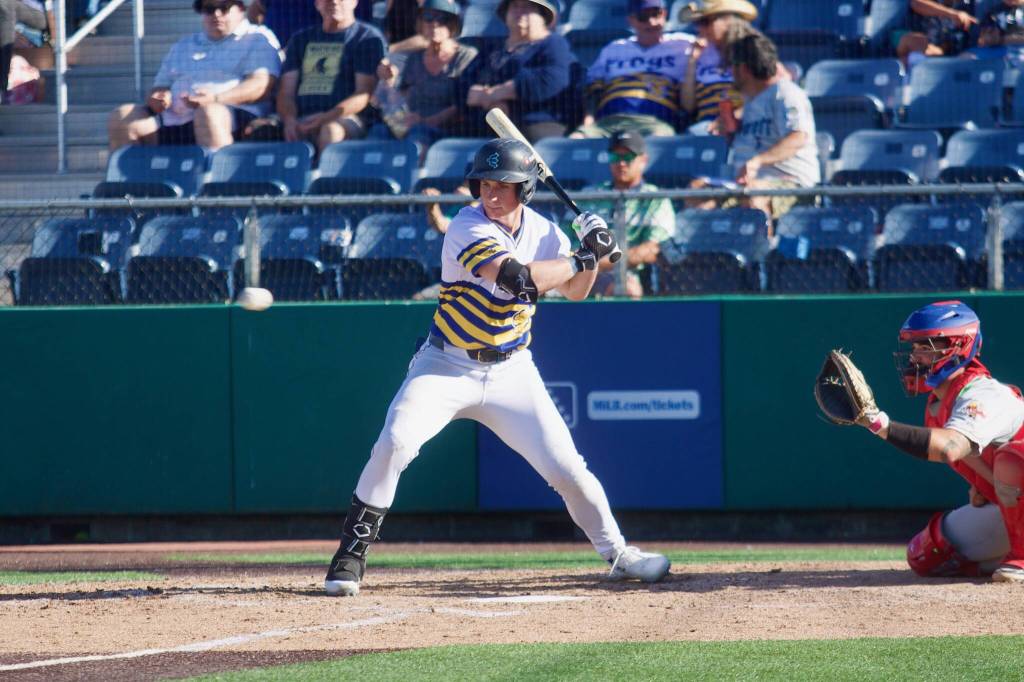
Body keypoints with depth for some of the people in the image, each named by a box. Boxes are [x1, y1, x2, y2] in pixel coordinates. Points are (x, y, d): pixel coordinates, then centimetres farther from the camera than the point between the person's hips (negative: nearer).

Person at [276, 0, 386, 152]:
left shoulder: (367, 37, 10)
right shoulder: (300, 39, 25)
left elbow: (364, 94, -2)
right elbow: (286, 92, 17)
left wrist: (326, 118, -17)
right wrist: (289, 120, -7)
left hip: (346, 118, -4)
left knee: (329, 130, -40)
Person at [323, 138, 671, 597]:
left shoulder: (542, 231, 0)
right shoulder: (468, 229, -20)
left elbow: (574, 291, 13)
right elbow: (521, 279, -32)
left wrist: (592, 255, -5)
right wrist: (582, 258, -21)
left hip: (511, 372, 4)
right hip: (448, 365, -4)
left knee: (566, 468, -2)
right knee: (394, 443, -23)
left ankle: (616, 552, 18)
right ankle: (351, 554, -10)